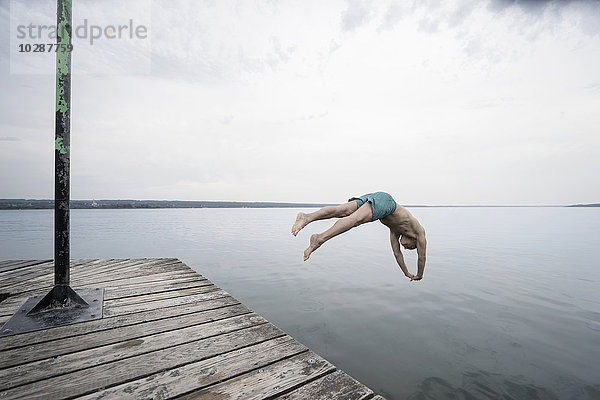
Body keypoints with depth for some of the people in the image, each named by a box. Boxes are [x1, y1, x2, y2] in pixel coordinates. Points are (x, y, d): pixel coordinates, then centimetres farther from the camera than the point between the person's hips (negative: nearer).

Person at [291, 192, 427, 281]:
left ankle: (307, 217, -36)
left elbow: (397, 253, 46)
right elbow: (422, 257, 31)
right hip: (384, 199, -6)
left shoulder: (396, 230, 40)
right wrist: (419, 275, 46)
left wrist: (408, 274, 54)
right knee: (355, 219, -27)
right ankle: (320, 239, -46)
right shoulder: (420, 232, 29)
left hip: (371, 200, 6)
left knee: (341, 212, -16)